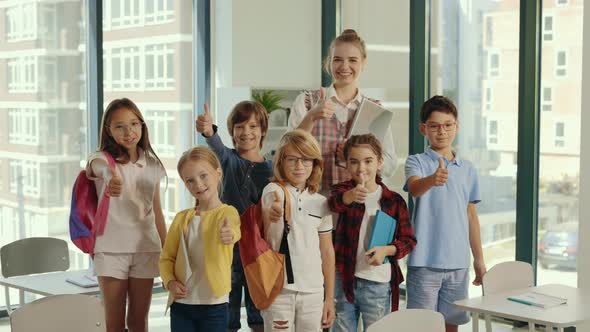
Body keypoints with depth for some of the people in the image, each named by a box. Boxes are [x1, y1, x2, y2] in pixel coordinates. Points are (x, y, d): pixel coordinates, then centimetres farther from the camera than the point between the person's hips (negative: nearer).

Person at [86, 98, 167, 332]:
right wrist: (109, 177, -59)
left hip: (145, 247, 3)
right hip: (111, 248, -3)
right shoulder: (102, 158, -7)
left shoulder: (152, 164, 6)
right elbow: (99, 167, -34)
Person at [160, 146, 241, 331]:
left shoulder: (228, 212, -7)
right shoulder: (181, 218, 7)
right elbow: (167, 257, 12)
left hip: (214, 305, -4)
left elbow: (233, 228, -31)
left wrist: (230, 234, -55)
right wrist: (169, 281, -7)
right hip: (181, 304, 4)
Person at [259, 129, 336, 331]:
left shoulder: (321, 203, 7)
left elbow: (327, 252, 11)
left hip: (313, 292, 4)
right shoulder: (274, 190, -6)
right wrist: (271, 214, -51)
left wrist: (330, 298, 9)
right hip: (279, 288, -4)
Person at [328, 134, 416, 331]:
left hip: (378, 285, 0)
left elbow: (409, 240, 2)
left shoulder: (394, 200, -2)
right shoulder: (344, 190, -3)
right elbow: (334, 203, -28)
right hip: (343, 279, 0)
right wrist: (350, 196, -50)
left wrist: (387, 250, -18)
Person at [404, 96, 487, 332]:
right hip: (425, 262, -4)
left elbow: (471, 216, 15)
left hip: (458, 262, 4)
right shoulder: (417, 162, -3)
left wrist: (479, 259, 15)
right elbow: (414, 188, -26)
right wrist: (432, 179, -48)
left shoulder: (468, 169, 11)